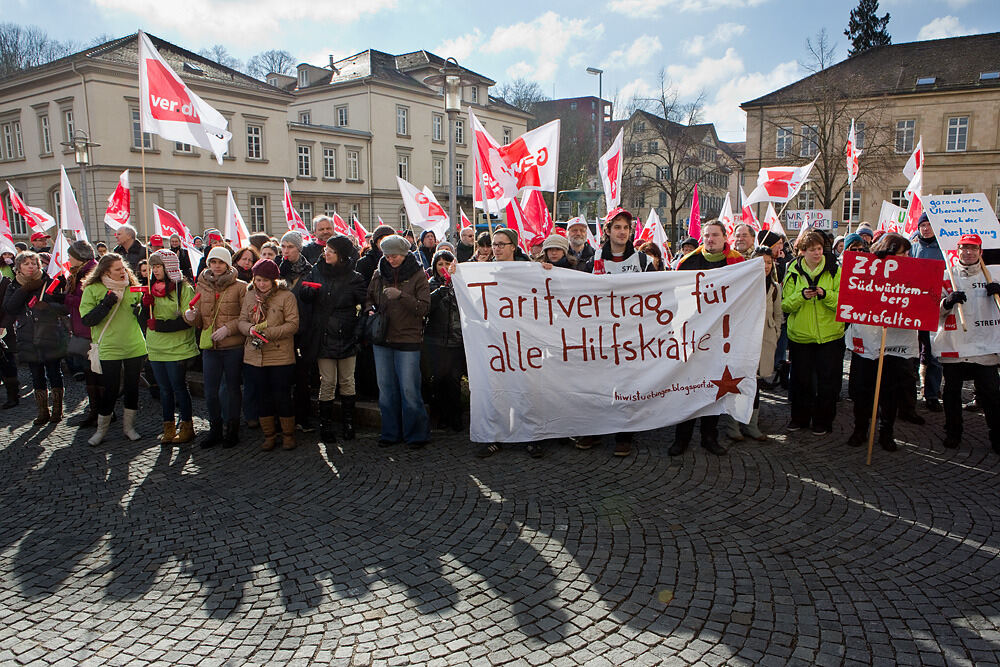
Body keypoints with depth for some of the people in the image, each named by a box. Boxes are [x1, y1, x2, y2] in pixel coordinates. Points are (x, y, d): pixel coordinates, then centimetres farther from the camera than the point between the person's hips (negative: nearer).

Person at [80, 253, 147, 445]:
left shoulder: (132, 286, 7)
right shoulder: (92, 290, -4)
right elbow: (86, 320, -10)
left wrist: (142, 308, -3)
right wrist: (106, 304, -20)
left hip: (134, 347, 3)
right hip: (109, 349, -3)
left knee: (132, 386, 8)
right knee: (110, 389, -1)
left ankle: (128, 425, 23)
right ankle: (101, 429, 17)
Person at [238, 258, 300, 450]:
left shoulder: (286, 296, -4)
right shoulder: (249, 296, 11)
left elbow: (293, 324, -9)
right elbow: (242, 321, 11)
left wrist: (269, 333, -18)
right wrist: (251, 329, -12)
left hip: (280, 357, -4)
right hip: (254, 357, 4)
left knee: (282, 396, 0)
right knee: (263, 396, 10)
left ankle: (288, 434, 17)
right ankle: (268, 434, 24)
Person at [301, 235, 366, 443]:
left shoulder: (354, 278, 0)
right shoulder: (317, 271, 8)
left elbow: (365, 304, -5)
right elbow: (305, 298, 8)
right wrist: (310, 290, -14)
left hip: (346, 337, -1)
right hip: (323, 337, 1)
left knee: (347, 381, 6)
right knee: (327, 382, 1)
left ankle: (347, 424, 19)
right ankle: (325, 426, 11)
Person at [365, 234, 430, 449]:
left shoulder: (417, 275, -4)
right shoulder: (379, 274, 8)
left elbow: (424, 307, -11)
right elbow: (369, 298, 19)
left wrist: (400, 295, -22)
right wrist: (370, 310, -3)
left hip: (407, 341, -4)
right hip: (382, 339, 5)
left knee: (409, 390, -3)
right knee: (386, 389, 11)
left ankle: (416, 434, 12)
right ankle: (391, 433, 24)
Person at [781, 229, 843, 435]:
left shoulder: (835, 270, 0)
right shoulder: (793, 272, 3)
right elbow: (786, 304, 0)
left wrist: (826, 295, -21)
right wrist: (801, 296, -18)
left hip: (830, 335, -1)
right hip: (800, 334, 1)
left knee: (828, 381, 4)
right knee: (801, 379, 9)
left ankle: (823, 421, 19)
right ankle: (800, 418, 25)